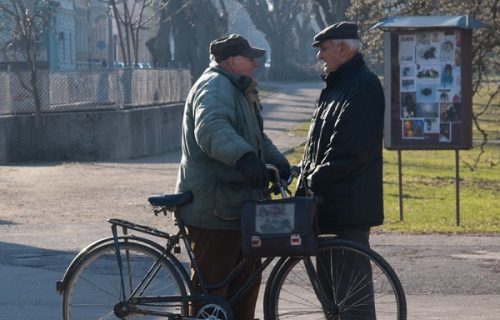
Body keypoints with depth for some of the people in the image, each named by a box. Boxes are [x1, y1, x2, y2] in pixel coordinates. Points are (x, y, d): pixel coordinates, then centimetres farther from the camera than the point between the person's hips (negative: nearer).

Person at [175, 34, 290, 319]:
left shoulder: (237, 90, 22)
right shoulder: (215, 87, -15)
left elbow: (257, 137, 31)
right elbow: (211, 129, -35)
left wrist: (280, 163, 14)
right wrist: (245, 158, -50)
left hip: (237, 205, 11)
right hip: (214, 209, -11)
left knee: (247, 279, 17)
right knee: (212, 285, -7)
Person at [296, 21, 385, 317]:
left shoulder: (364, 85, -14)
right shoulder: (337, 84, 18)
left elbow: (350, 149, -21)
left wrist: (316, 180, -16)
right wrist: (307, 180, 11)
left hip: (350, 201, -10)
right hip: (328, 198, 10)